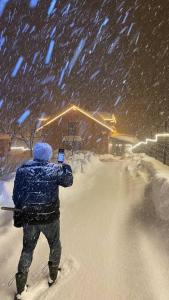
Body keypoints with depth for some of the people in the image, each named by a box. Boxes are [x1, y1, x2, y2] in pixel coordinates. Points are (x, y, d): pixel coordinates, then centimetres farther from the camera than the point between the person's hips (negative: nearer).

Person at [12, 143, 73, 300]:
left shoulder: (22, 170, -8)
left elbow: (16, 196, -4)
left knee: (27, 250, 20)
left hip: (29, 218, 2)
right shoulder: (54, 170, -13)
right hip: (50, 218, -1)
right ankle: (52, 276, 41)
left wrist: (20, 213, 12)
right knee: (55, 246, 25)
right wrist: (66, 167, 21)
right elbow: (68, 181, 4)